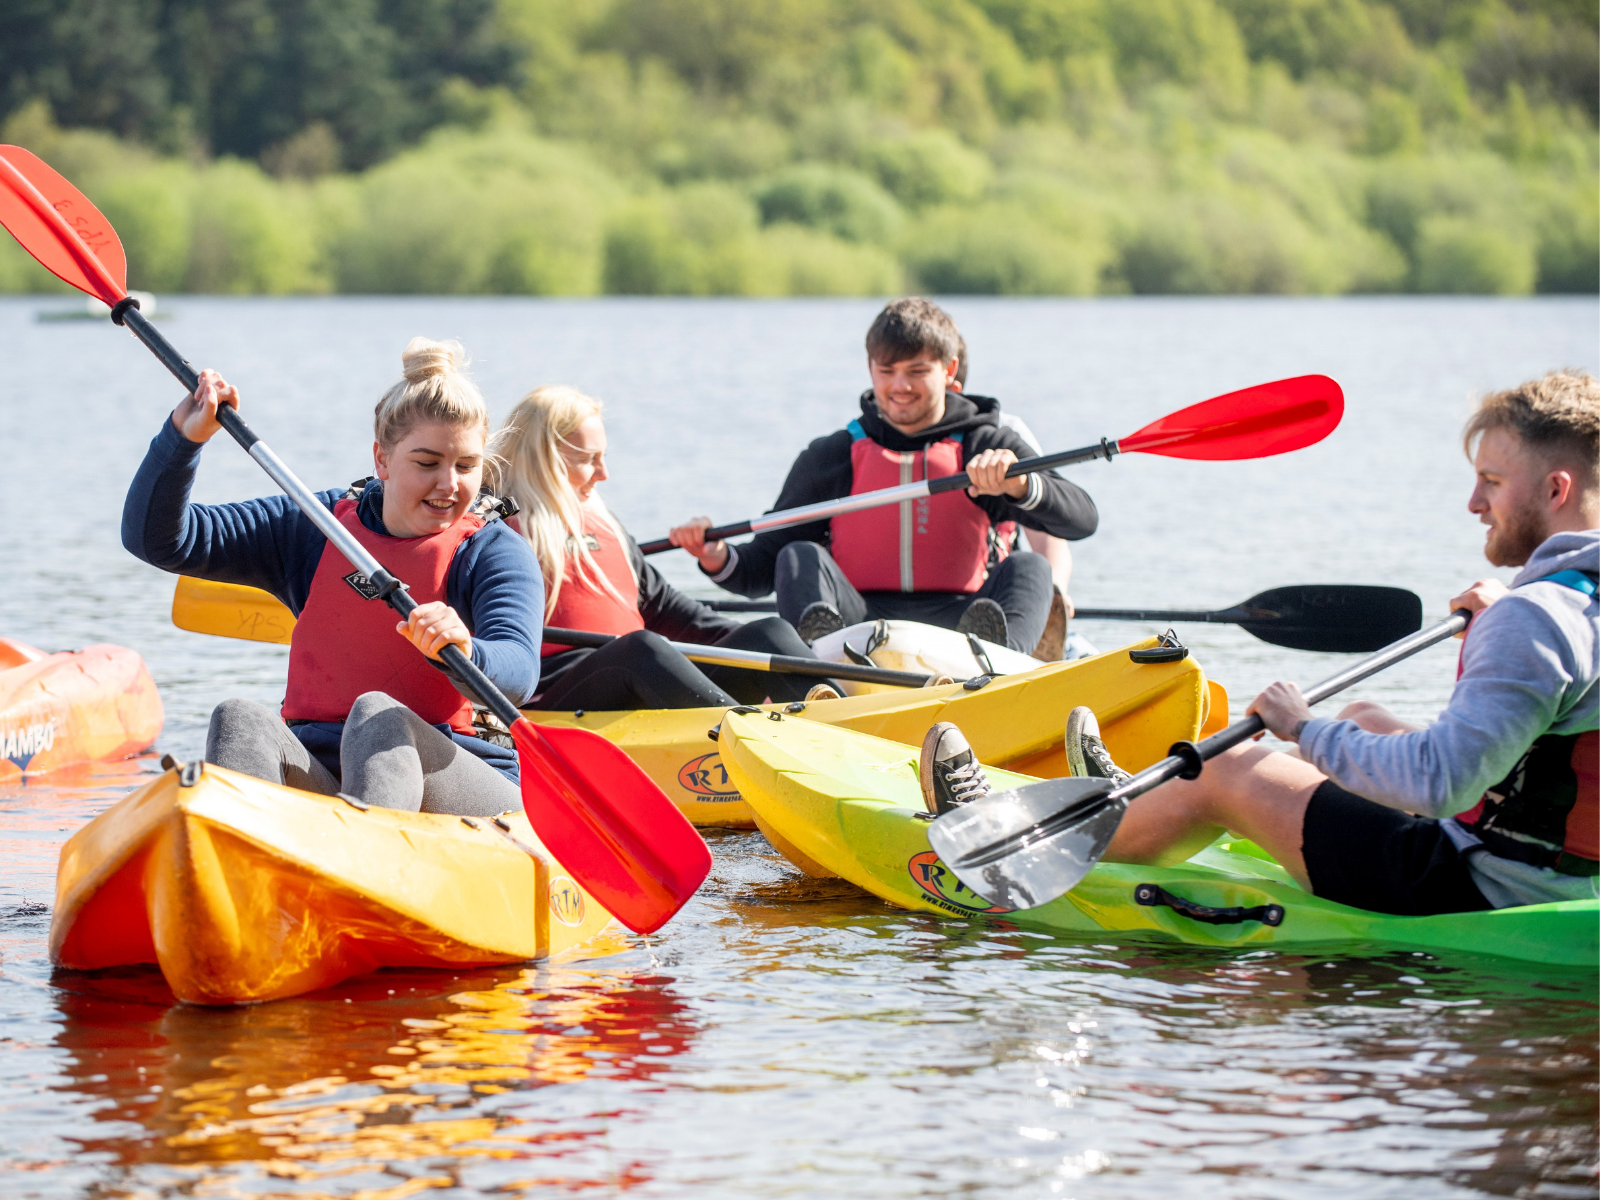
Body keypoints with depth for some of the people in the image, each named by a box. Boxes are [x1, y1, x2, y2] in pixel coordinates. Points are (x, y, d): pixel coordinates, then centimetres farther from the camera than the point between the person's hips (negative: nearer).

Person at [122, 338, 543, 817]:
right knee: (240, 719, -26)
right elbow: (156, 537, 15)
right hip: (318, 778, 3)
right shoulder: (316, 530, 15)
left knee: (376, 714, -33)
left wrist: (464, 651, -41)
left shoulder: (495, 552, 4)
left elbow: (518, 670, -17)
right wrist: (185, 436, -1)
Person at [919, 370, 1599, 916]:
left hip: (1484, 895, -9)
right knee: (1366, 723, 29)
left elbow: (1439, 781, -32)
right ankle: (1146, 809, 50)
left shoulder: (1536, 619, -26)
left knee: (1230, 773, 5)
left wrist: (1307, 730, -19)